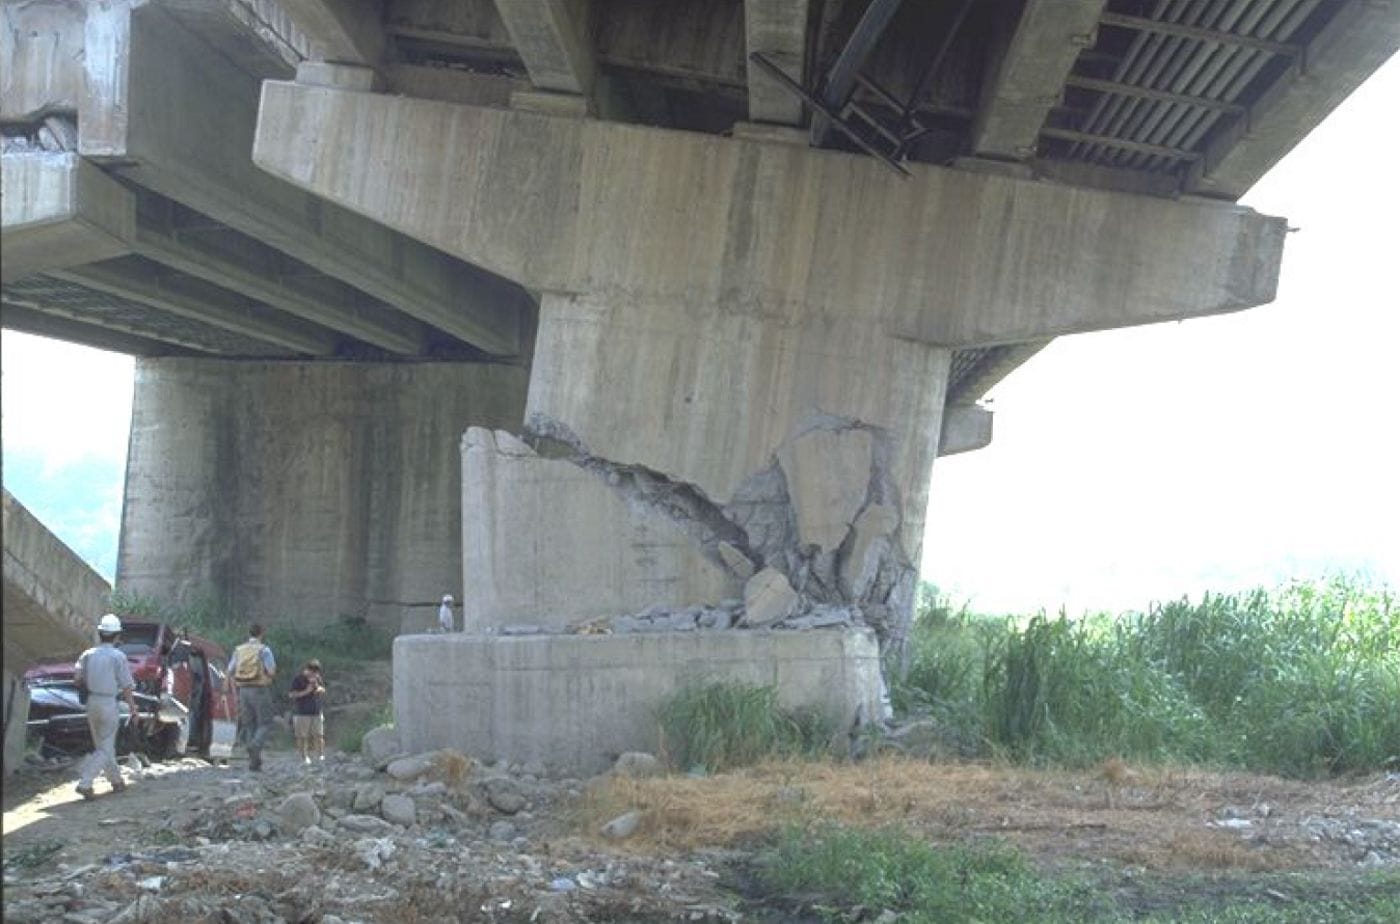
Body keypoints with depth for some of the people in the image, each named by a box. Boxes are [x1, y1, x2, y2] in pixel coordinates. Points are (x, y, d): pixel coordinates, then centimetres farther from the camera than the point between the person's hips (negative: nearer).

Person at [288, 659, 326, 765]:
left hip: (316, 712, 4)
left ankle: (321, 756, 4)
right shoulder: (298, 679, -7)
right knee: (302, 737, -1)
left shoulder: (318, 678, 7)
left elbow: (323, 692, 14)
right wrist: (306, 692, -17)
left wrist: (317, 687, -7)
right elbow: (292, 695, -9)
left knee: (319, 735, 1)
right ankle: (305, 757, 5)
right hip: (302, 713, -4)